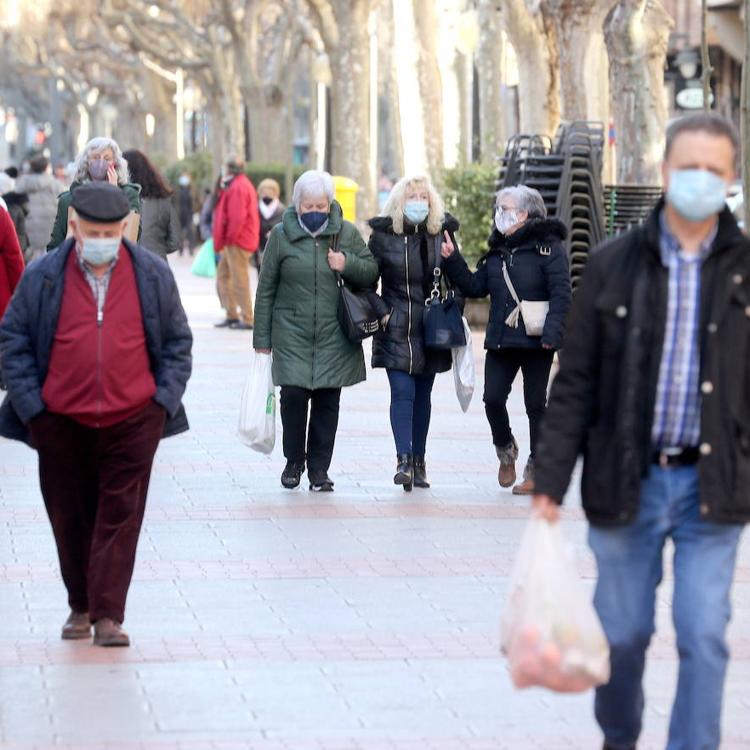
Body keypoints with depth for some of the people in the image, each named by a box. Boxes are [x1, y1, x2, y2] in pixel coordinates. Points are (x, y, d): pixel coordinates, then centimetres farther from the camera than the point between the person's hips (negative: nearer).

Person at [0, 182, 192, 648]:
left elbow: (177, 341, 11)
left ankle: (108, 615, -3)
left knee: (120, 518, -4)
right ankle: (80, 608, 24)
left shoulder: (153, 276, 3)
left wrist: (166, 399, 1)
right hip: (62, 421, 1)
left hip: (133, 420, 0)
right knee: (71, 518, 9)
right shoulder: (43, 277, 0)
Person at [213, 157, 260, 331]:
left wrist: (230, 237, -16)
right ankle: (232, 315, 17)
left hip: (237, 243, -11)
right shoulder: (243, 185, 19)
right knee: (223, 276, 15)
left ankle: (247, 319, -4)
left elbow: (237, 217, -24)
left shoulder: (238, 188, -16)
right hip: (234, 242, 11)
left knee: (239, 281, -7)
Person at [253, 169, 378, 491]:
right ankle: (294, 461, 10)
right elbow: (266, 288, 4)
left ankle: (319, 468, 13)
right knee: (294, 395, -10)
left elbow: (372, 272, 11)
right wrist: (262, 337, 3)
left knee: (327, 402, 2)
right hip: (292, 334, -1)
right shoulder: (281, 235, 1)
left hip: (335, 335, 1)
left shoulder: (347, 233, 4)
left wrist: (348, 264, -11)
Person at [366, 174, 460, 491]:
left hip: (431, 327, 3)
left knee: (422, 394, 10)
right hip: (396, 329, -3)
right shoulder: (384, 234, -3)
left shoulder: (441, 233, 3)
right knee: (402, 391, -13)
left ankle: (418, 460, 17)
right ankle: (404, 460, -19)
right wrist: (382, 312, -8)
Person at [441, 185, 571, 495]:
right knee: (493, 399, -3)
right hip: (500, 341, 5)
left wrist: (552, 333, -21)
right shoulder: (496, 250, 14)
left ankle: (536, 469, 12)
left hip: (535, 341, -5)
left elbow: (561, 293, -12)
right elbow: (475, 286, 11)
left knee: (535, 405, 3)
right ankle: (505, 450, 23)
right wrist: (452, 260, 1)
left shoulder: (548, 246, -7)